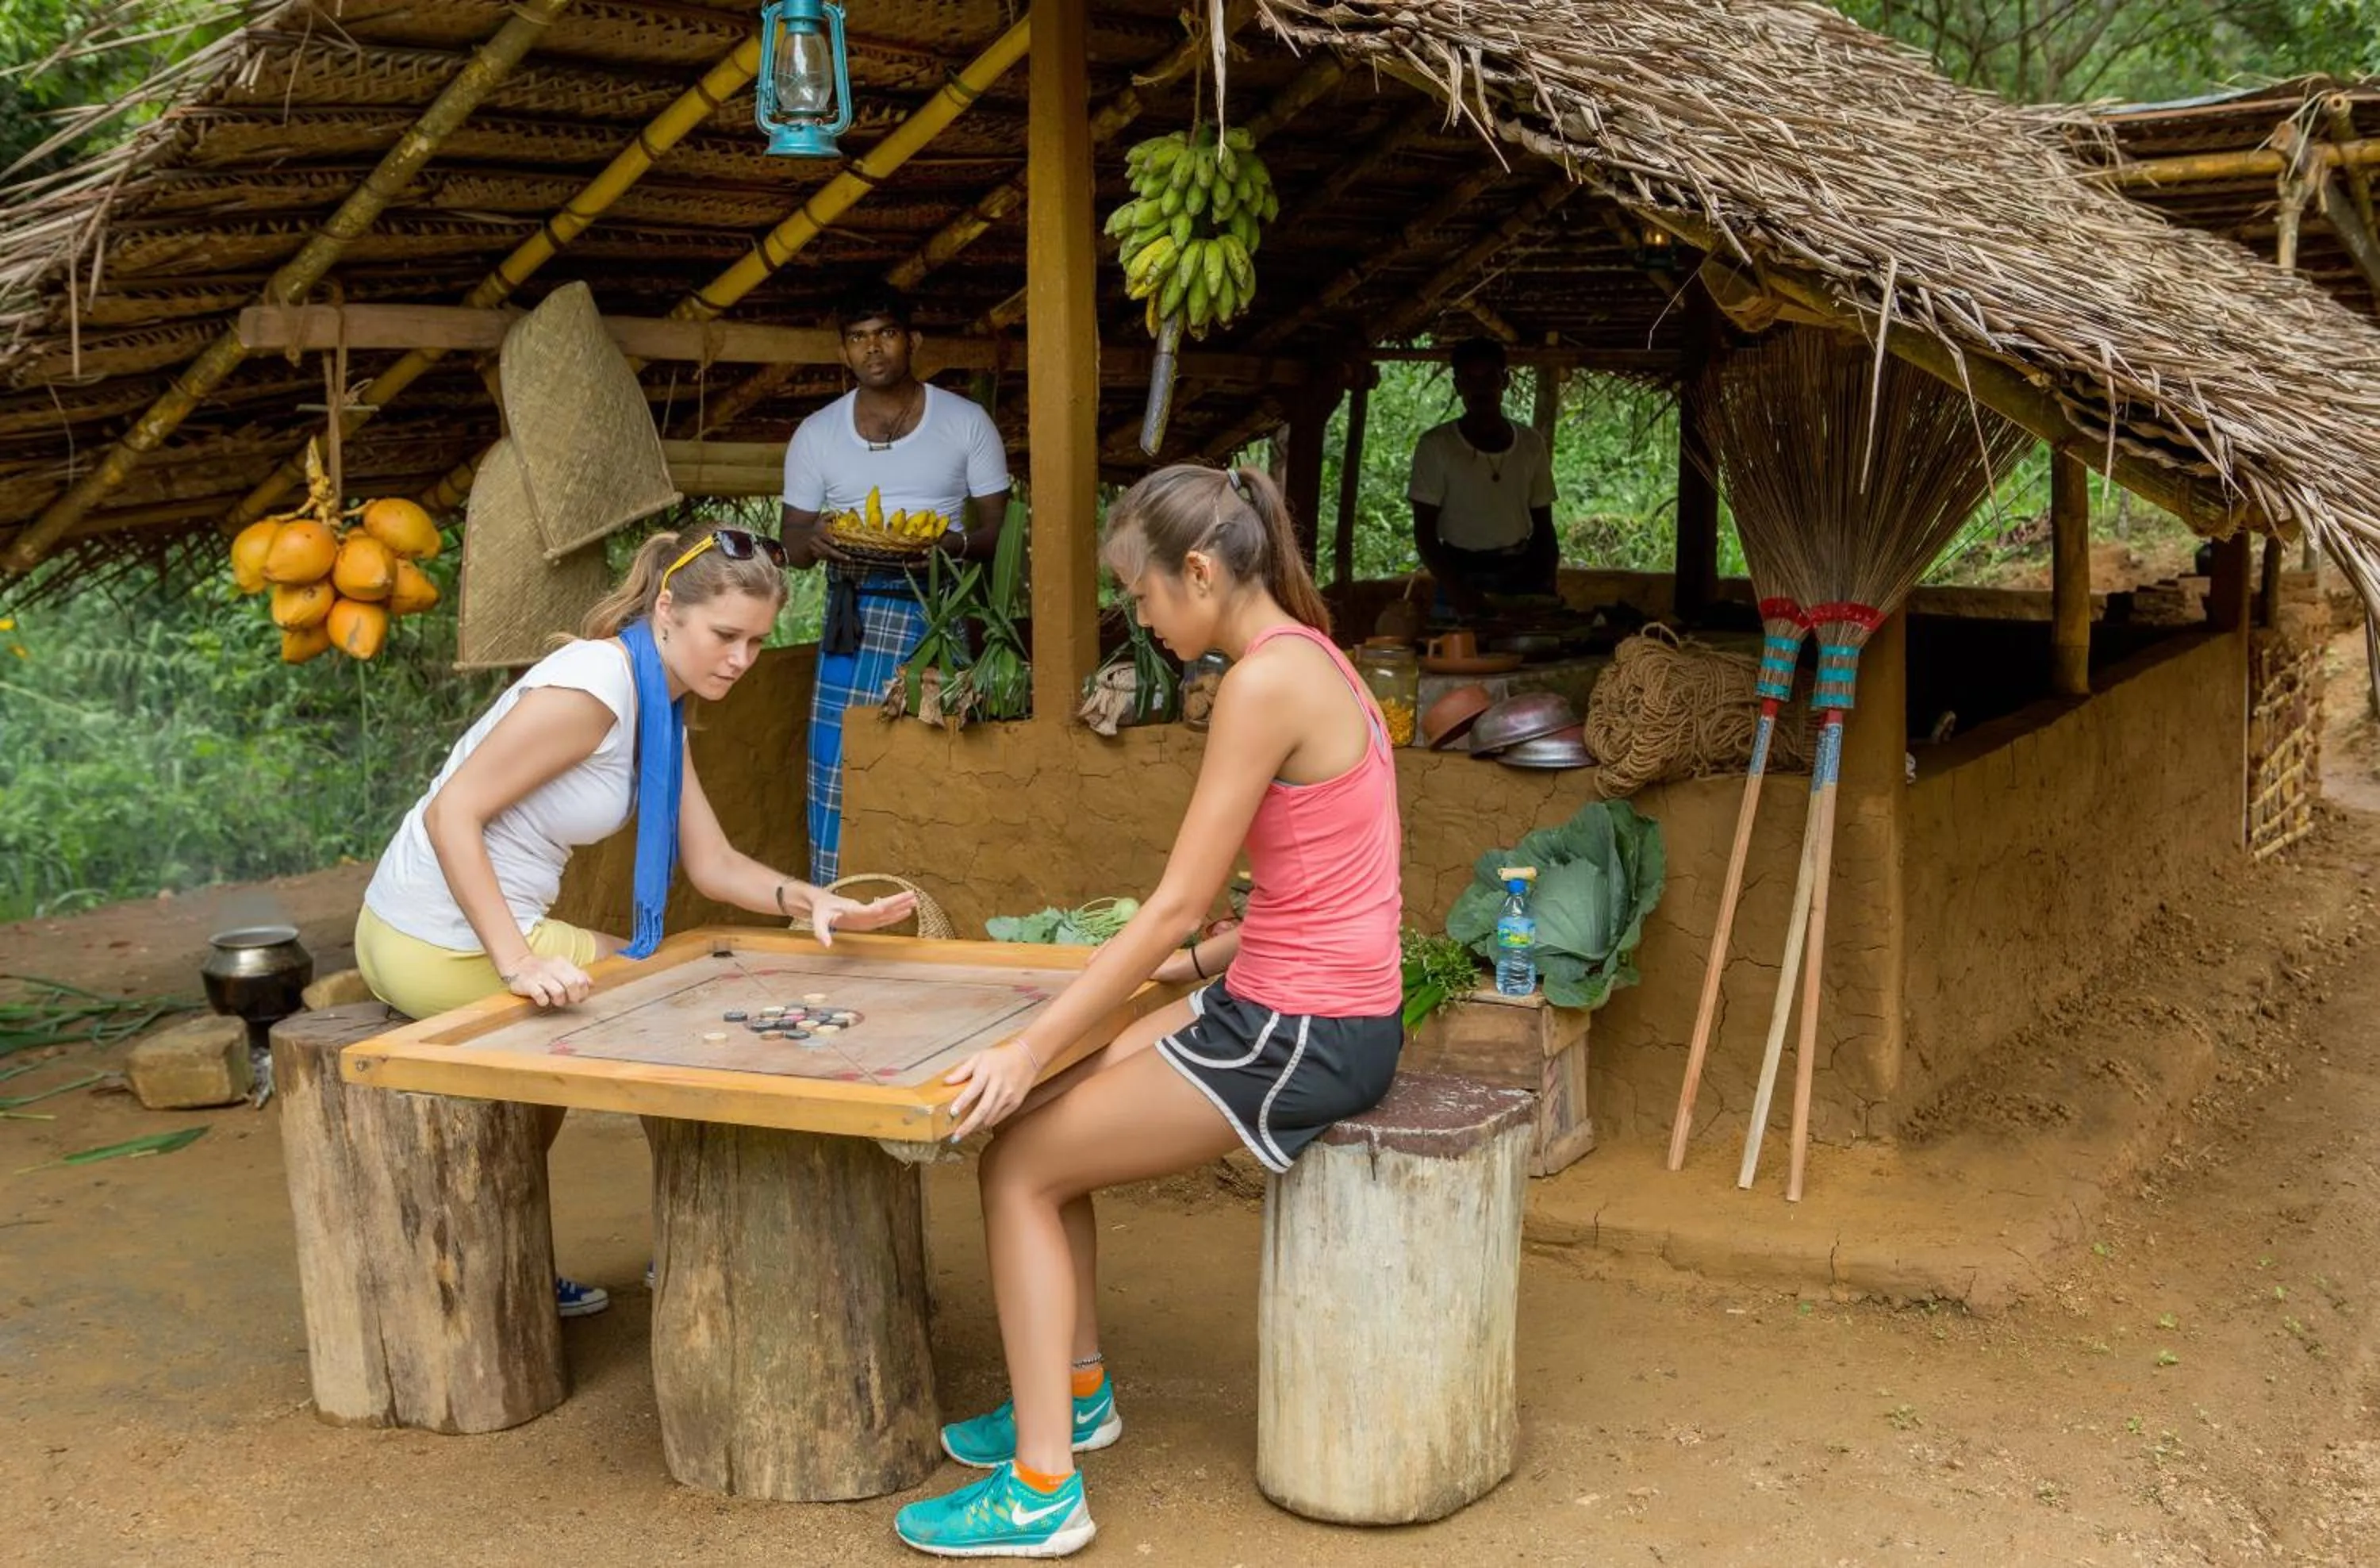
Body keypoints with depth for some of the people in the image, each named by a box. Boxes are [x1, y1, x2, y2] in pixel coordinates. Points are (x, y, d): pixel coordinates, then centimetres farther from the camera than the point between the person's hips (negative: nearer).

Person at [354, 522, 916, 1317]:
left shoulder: (660, 710, 9)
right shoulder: (593, 685, -22)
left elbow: (713, 865, 7)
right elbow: (451, 812, -26)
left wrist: (810, 902, -11)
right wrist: (516, 962, -32)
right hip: (444, 947, -10)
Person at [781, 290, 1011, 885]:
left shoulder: (966, 422, 5)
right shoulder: (816, 434, 11)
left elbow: (998, 529, 5)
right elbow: (792, 542, 13)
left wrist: (950, 542, -17)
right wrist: (816, 540, -12)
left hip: (938, 609, -2)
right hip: (853, 612, 2)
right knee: (839, 770, -5)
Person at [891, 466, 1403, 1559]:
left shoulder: (1266, 681, -19)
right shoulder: (1312, 658, 11)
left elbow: (1177, 905, -21)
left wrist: (1033, 1045, -19)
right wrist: (1197, 964, 13)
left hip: (1301, 1038, -9)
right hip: (1300, 1007, 9)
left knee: (1018, 1167, 0)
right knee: (1041, 1128, 17)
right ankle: (1075, 1394, 30)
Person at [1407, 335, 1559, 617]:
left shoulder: (1530, 444, 8)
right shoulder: (1435, 445, -1)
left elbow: (1543, 527, 13)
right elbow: (1424, 532, -3)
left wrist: (1548, 586, -3)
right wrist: (1457, 589, -17)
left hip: (1523, 572, 3)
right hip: (1462, 574, -2)